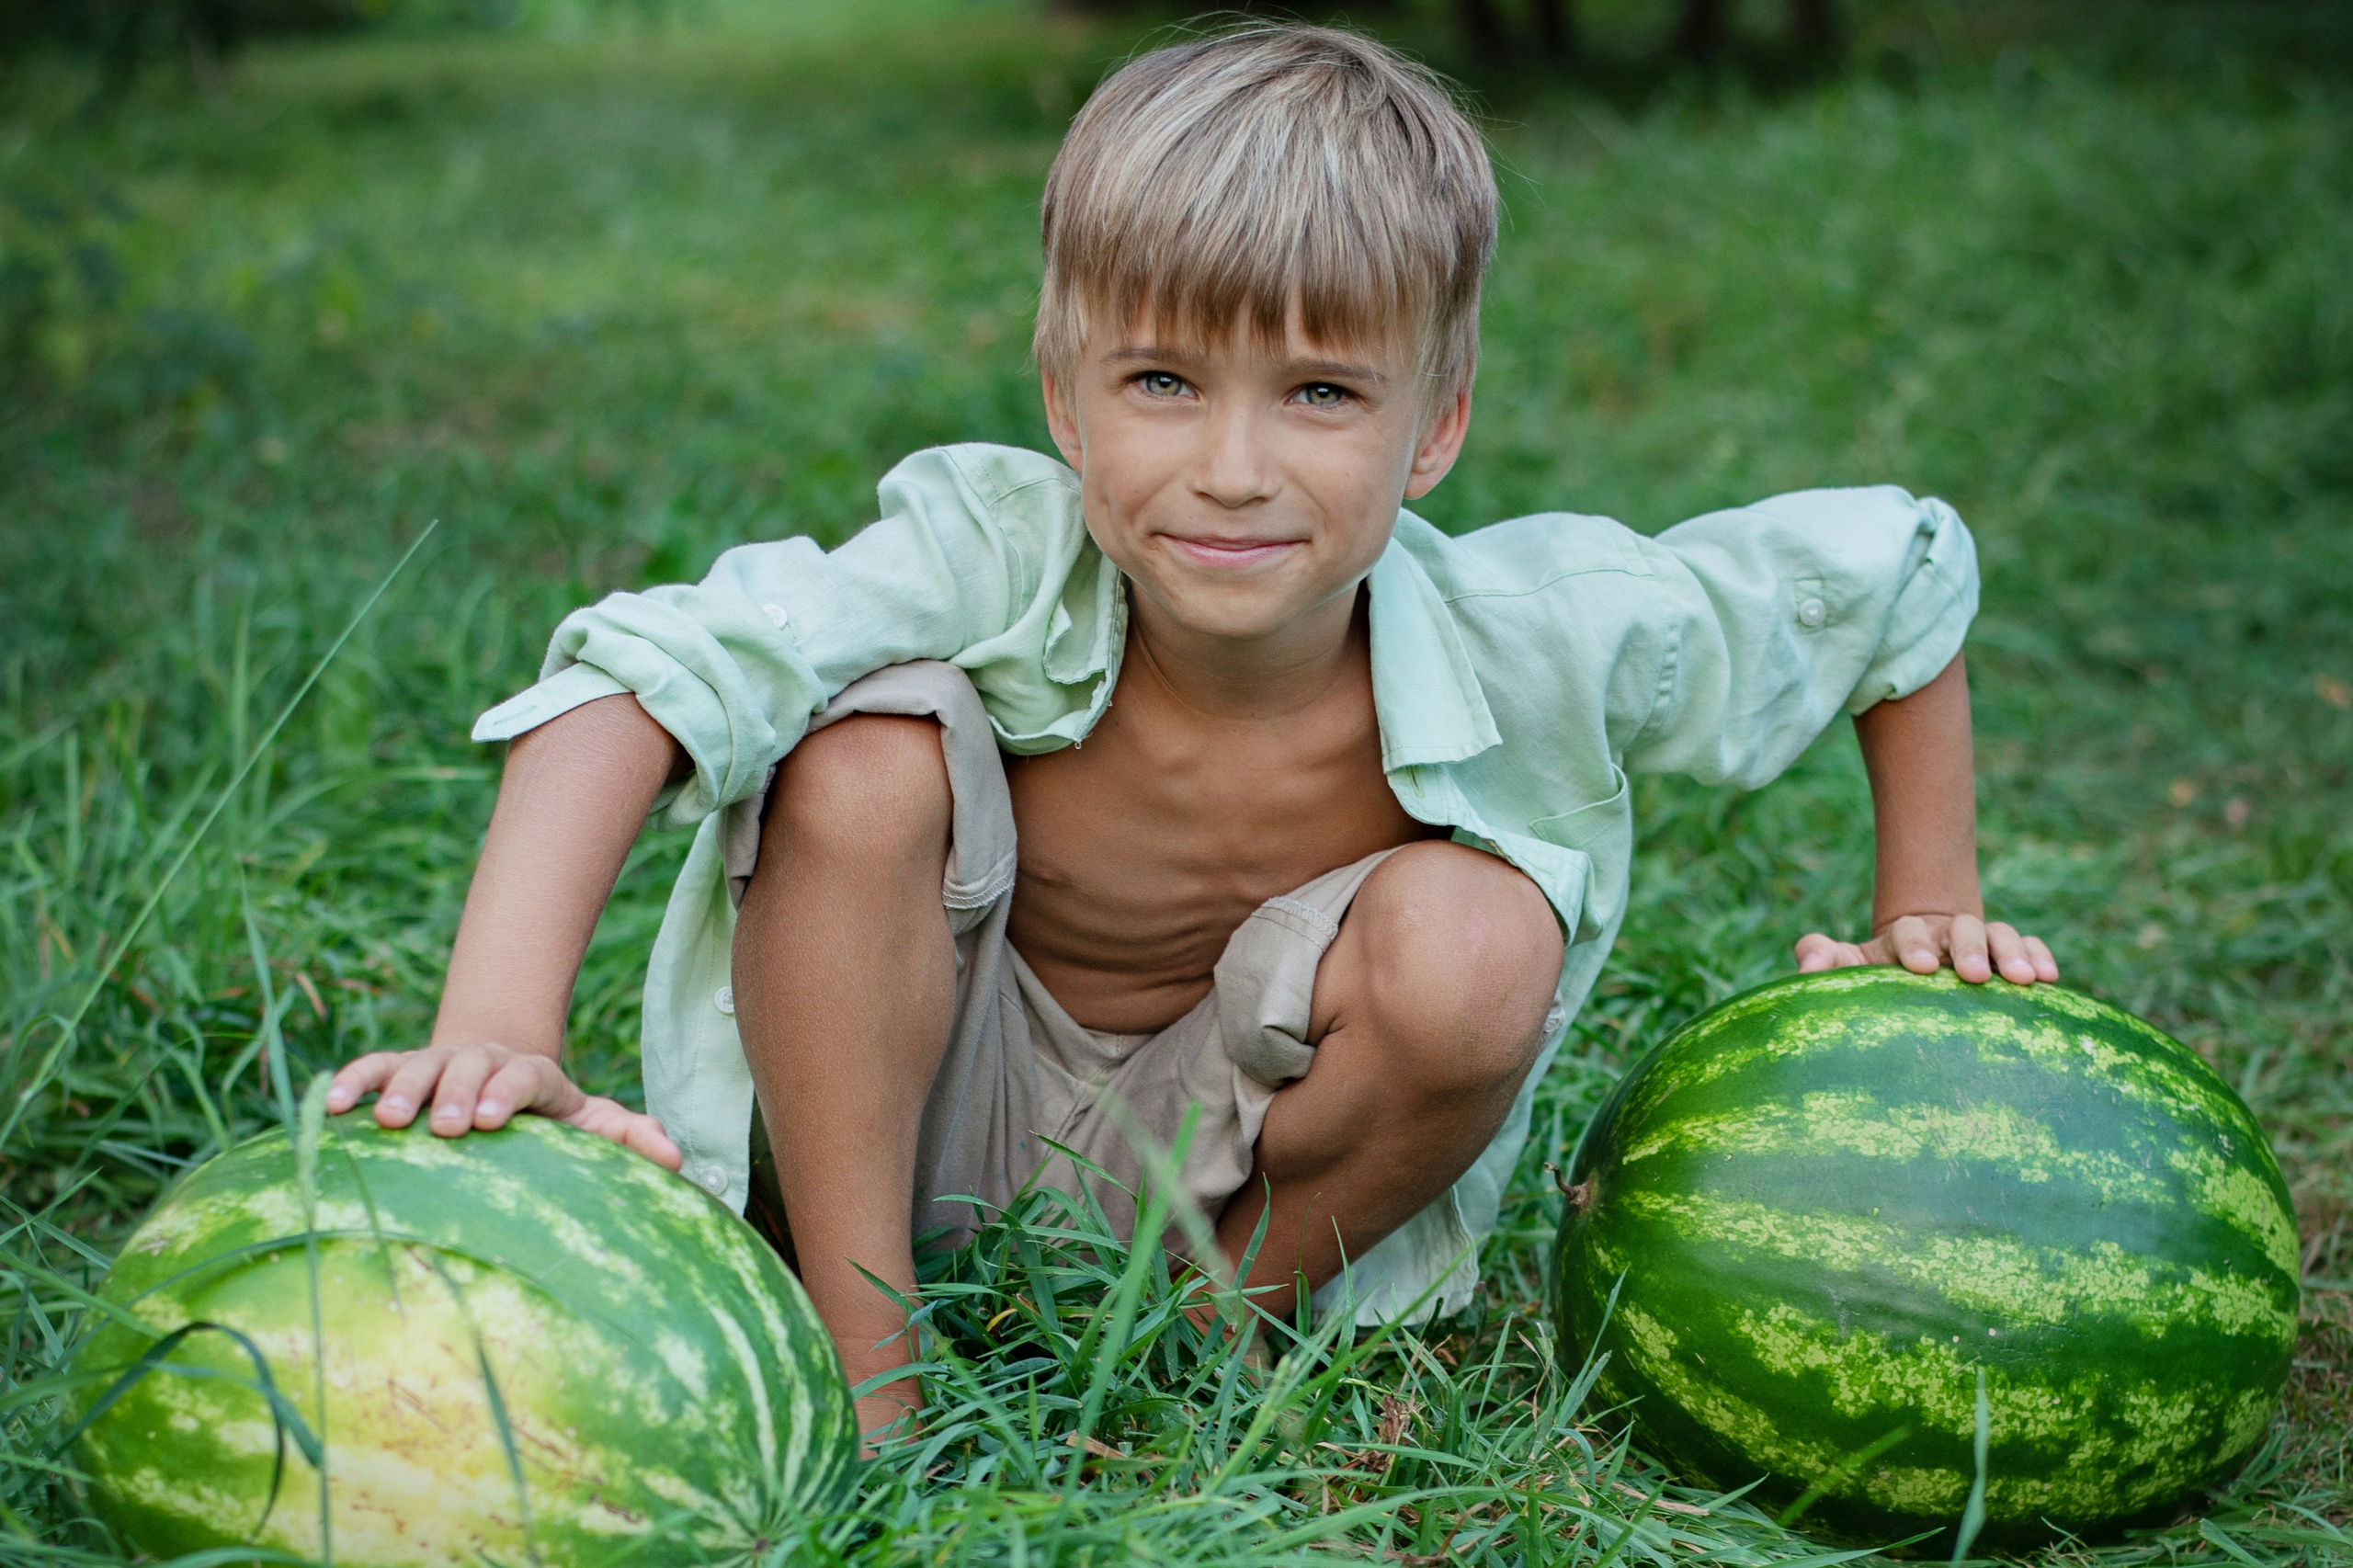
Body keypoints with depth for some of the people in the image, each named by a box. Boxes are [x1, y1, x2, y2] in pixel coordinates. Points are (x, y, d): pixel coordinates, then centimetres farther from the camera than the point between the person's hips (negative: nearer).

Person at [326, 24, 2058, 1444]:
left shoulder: (1526, 639, -25)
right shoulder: (995, 563, -30)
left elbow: (1899, 567, -10)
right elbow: (647, 676, -40)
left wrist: (1927, 916, -2)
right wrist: (500, 1027, -52)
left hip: (1228, 1142, 1)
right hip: (925, 1088, -1)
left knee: (1477, 946, -30)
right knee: (865, 748, -30)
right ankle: (861, 1372, -17)